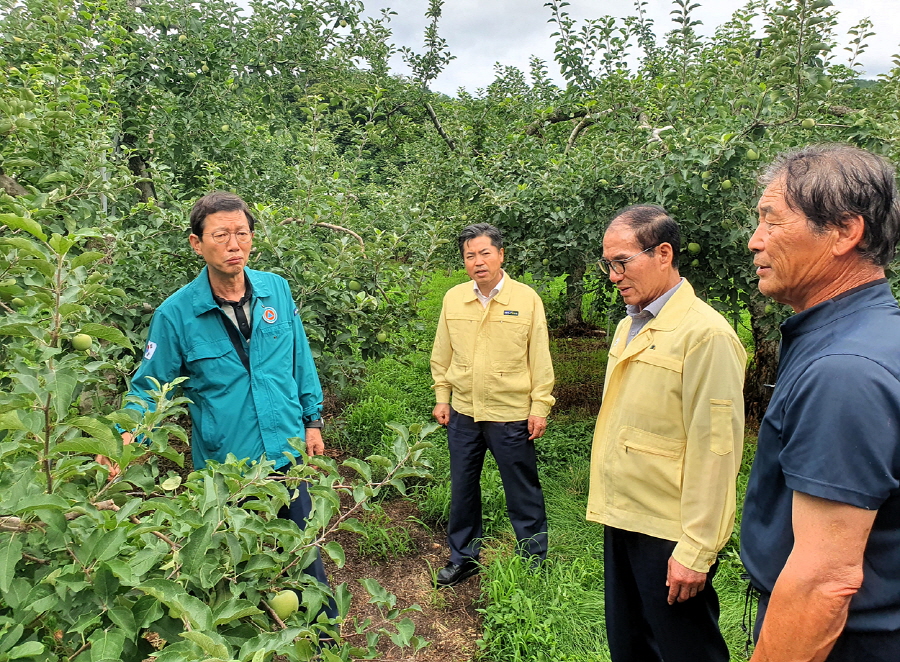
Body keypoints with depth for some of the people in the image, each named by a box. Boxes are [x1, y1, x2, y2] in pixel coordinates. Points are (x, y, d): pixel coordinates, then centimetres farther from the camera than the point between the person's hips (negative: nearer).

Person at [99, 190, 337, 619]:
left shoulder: (277, 290, -4)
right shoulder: (176, 314, -12)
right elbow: (150, 388, -5)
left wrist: (312, 420, 8)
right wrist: (126, 438, -23)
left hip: (287, 456, 2)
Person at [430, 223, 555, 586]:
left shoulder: (527, 298, -8)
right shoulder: (453, 298, 1)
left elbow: (540, 359, -5)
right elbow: (442, 355, 9)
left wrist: (540, 407, -7)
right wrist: (442, 398, 8)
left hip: (511, 415, -3)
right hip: (463, 413, 4)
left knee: (523, 494, 8)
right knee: (462, 488, 17)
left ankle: (535, 564, 27)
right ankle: (463, 557, 36)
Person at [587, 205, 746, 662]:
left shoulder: (705, 334, -16)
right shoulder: (628, 327, 11)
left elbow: (714, 450, -19)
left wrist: (695, 551, -18)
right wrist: (610, 508, 15)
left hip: (669, 536, -8)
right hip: (622, 521, 8)